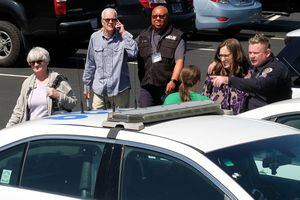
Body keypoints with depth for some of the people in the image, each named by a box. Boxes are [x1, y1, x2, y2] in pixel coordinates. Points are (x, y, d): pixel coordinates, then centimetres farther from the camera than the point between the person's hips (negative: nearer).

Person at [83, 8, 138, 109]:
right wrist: (87, 85, 17)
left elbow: (133, 53, -18)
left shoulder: (124, 36, 0)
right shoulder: (95, 37, 7)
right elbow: (90, 63, 15)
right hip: (99, 90, 2)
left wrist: (123, 33, -13)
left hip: (120, 89, -2)